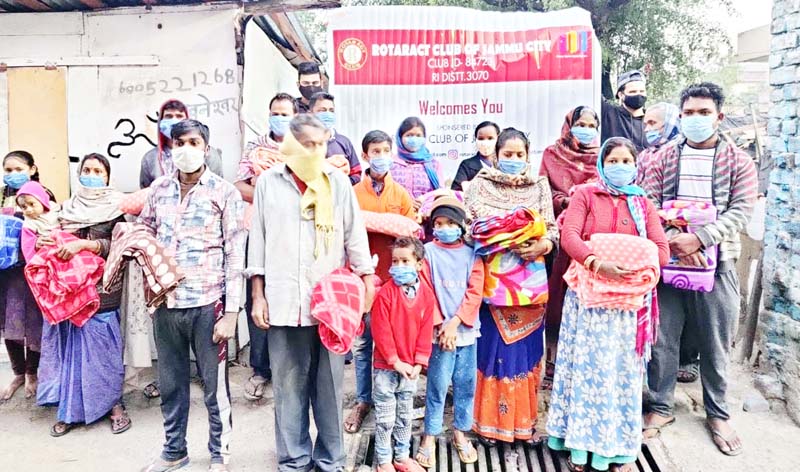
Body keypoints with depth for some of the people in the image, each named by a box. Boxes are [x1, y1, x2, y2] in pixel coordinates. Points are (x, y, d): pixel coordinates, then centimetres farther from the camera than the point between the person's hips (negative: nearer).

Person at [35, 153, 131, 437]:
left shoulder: (115, 208, 0)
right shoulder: (68, 208, 13)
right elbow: (59, 238, 18)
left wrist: (83, 244, -20)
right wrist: (47, 242, -3)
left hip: (102, 290, -4)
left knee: (104, 348, 2)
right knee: (71, 348, 7)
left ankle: (114, 404, 16)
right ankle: (71, 409, 20)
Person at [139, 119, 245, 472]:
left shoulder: (224, 192, -4)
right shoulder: (159, 189, 8)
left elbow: (235, 255, -6)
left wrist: (231, 311, -11)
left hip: (207, 303, -4)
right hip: (165, 302, 4)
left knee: (214, 384, 8)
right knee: (170, 382, 16)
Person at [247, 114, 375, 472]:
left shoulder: (338, 181, 6)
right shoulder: (269, 181, 6)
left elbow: (355, 235, 7)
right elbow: (258, 239, 7)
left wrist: (367, 281, 2)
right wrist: (258, 295, 4)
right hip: (284, 301, 0)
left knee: (329, 385, 7)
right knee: (289, 386, 7)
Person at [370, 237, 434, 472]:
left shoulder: (426, 294, -3)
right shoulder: (386, 293, -15)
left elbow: (426, 331, -1)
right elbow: (381, 331, -15)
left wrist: (419, 363, -6)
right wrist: (395, 361, -14)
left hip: (410, 367, 4)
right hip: (386, 366, -4)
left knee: (405, 416, 18)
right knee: (385, 418, 7)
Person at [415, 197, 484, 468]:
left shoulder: (472, 254, 5)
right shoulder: (428, 251, 0)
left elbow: (475, 292, -2)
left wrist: (455, 321, -12)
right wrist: (440, 324, -11)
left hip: (466, 329, 3)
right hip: (440, 330, -2)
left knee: (466, 384, 10)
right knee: (437, 385, 1)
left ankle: (460, 433, 26)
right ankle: (430, 437, 14)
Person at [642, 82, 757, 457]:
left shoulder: (739, 162, 5)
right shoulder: (664, 158, 7)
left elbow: (740, 211, -5)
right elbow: (648, 206, -1)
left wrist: (699, 239, -19)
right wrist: (672, 243, -15)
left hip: (716, 262, 0)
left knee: (716, 345, 9)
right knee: (662, 339, 6)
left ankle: (717, 413, 28)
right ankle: (660, 406, 23)